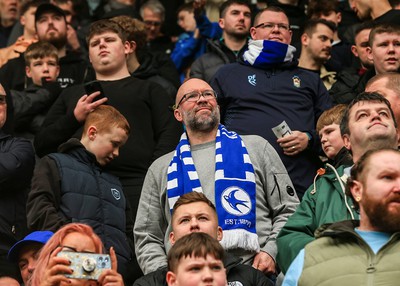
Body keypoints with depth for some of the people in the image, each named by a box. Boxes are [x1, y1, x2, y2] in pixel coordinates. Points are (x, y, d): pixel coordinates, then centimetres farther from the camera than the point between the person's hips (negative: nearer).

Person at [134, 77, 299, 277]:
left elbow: (288, 210, 18)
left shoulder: (256, 148, 22)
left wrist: (271, 252, 1)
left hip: (251, 269, -1)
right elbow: (146, 238, 24)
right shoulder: (161, 169, 26)